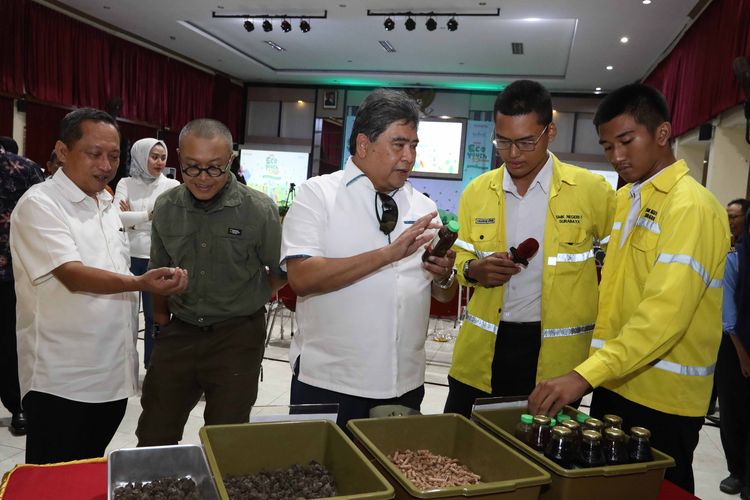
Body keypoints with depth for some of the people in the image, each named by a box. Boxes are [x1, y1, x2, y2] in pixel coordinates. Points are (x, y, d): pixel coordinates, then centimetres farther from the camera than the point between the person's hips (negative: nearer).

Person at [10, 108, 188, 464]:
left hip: (111, 374, 7)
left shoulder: (106, 205, 11)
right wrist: (140, 284, -41)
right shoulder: (39, 205, -12)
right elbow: (73, 276, -25)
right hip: (61, 381, -7)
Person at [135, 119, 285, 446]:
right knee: (153, 440, 13)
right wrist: (161, 317, 14)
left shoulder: (259, 209, -12)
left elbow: (281, 273, 0)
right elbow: (158, 271, 14)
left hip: (236, 336, -3)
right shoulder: (165, 207, 0)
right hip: (178, 332, 4)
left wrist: (248, 300, -2)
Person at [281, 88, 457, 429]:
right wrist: (389, 254, -24)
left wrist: (444, 275, -12)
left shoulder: (423, 207, 7)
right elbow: (301, 278, -20)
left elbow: (444, 295, 12)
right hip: (327, 382, -4)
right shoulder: (317, 193, -6)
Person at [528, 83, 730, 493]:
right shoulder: (624, 198, 10)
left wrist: (584, 375, -34)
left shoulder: (691, 206, -16)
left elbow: (665, 312, -27)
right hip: (614, 383, 8)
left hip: (661, 396, -8)